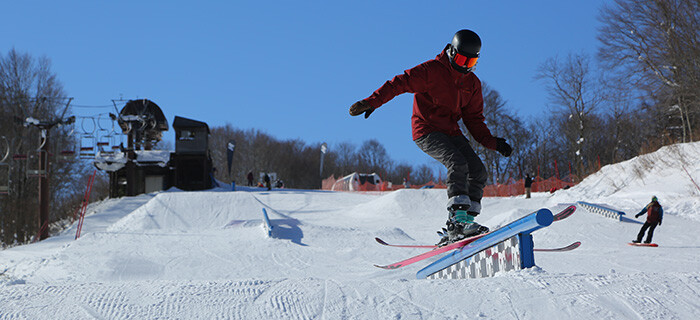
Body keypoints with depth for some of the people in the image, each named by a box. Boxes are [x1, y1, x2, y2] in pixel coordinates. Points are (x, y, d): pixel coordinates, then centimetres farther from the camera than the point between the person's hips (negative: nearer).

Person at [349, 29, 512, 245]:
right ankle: (457, 219, -34)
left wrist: (492, 142, -2)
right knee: (457, 163, -29)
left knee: (478, 172, -8)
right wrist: (372, 102, -27)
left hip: (451, 132, 7)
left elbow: (474, 120, 12)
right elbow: (399, 83, -14)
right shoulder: (432, 71, -10)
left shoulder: (472, 83, 9)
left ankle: (466, 221, -5)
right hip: (427, 131, -7)